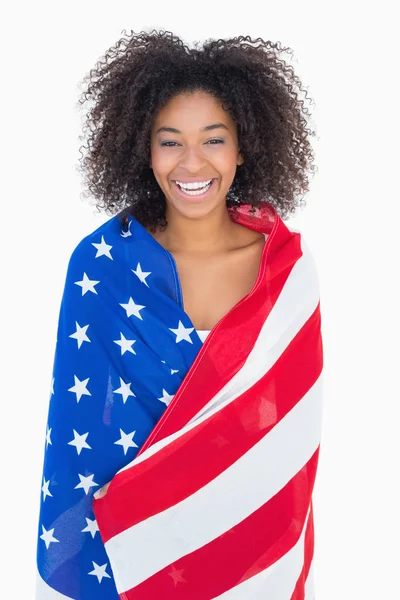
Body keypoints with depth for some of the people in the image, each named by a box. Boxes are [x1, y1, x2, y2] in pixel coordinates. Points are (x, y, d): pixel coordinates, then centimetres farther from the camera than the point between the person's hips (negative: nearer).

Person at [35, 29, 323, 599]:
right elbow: (75, 421, -11)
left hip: (254, 526, 1)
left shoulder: (289, 266, -12)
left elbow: (290, 424, -8)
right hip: (131, 544, -1)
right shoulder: (100, 263, -16)